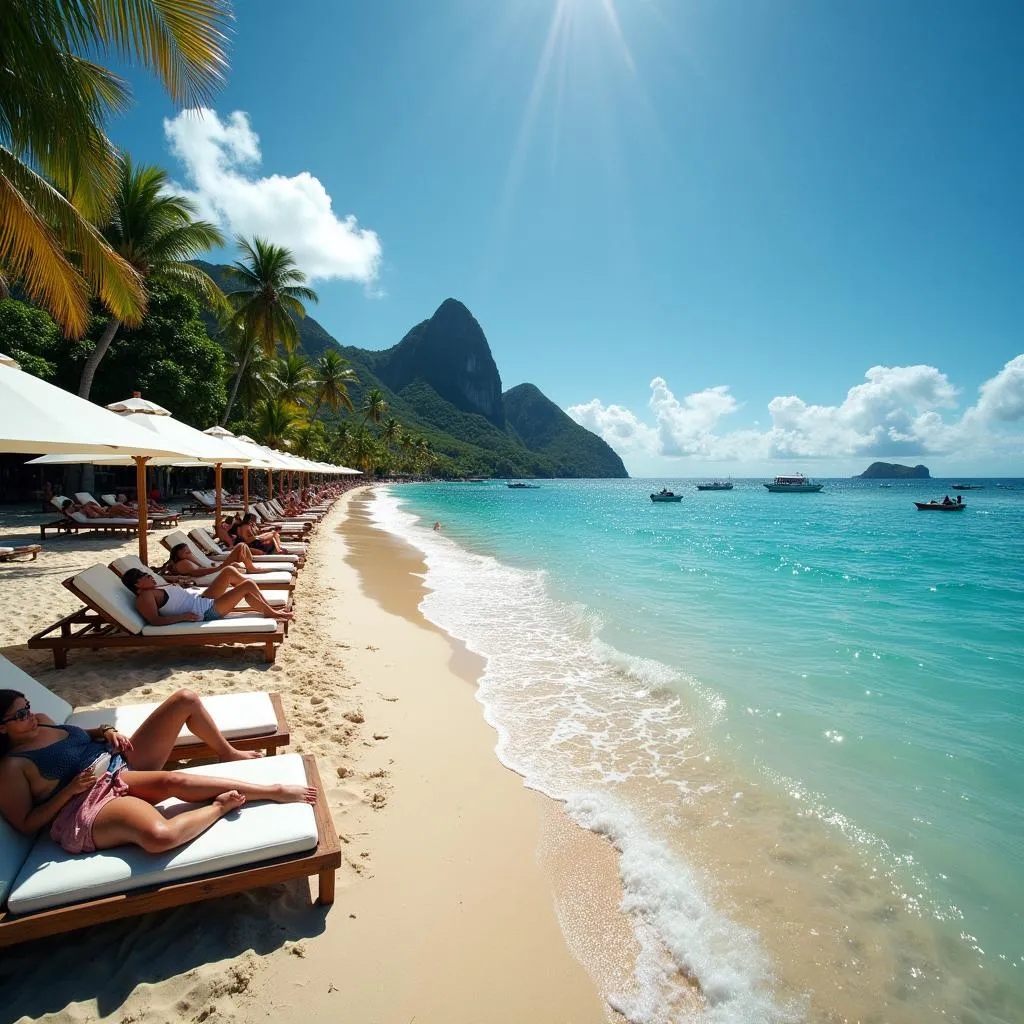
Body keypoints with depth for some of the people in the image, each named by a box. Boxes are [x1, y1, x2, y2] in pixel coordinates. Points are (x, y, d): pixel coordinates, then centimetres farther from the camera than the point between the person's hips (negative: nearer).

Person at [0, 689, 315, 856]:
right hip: (92, 802, -9)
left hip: (122, 764, 9)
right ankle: (222, 804, -19)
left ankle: (228, 754, 10)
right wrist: (72, 788, -20)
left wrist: (105, 732, 7)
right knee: (159, 835, -45)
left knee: (185, 699, -5)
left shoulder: (41, 721, 9)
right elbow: (27, 824, -8)